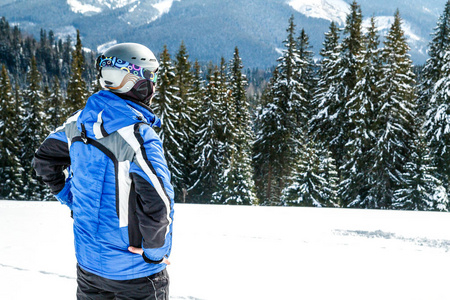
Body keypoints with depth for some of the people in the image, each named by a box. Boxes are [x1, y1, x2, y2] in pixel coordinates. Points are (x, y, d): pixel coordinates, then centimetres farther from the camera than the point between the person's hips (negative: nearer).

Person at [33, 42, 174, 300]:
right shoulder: (140, 136, -25)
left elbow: (45, 160, 13)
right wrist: (156, 254, -16)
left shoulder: (80, 122, -3)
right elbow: (156, 206, -32)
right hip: (134, 270, -6)